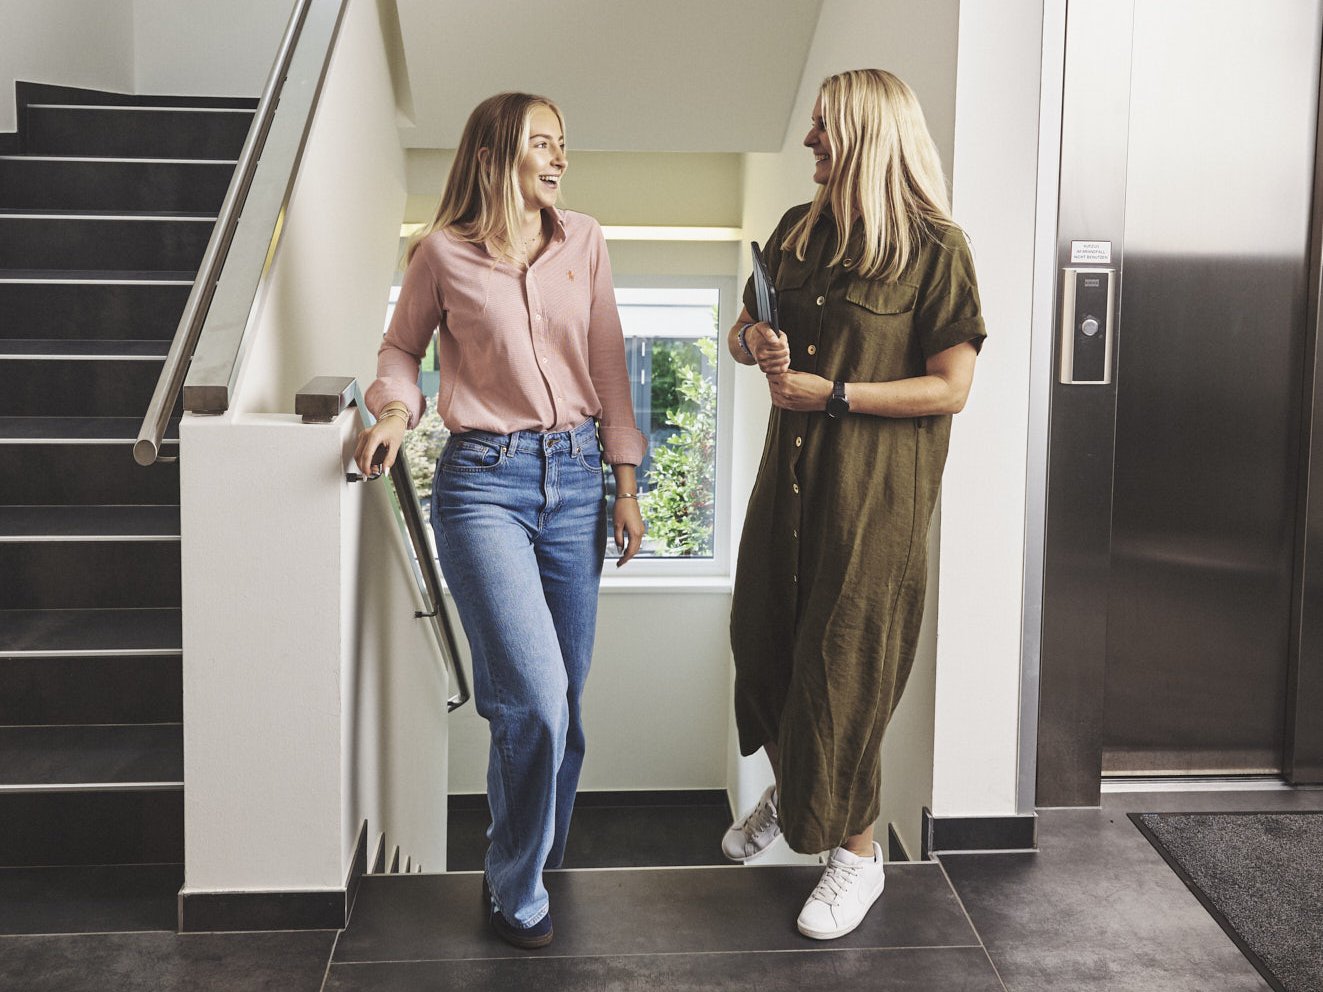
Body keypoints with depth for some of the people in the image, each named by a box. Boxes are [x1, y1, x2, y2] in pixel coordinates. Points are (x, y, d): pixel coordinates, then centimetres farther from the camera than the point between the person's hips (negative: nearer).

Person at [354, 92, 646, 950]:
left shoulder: (584, 242, 7)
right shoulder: (442, 253, -2)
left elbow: (608, 362, 11)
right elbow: (402, 347, 11)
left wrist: (626, 481, 9)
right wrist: (394, 409, -11)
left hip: (575, 477, 4)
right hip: (484, 483, -4)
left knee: (562, 699, 10)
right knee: (535, 698, -13)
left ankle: (542, 855, 33)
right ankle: (516, 893, 7)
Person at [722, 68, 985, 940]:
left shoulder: (933, 247, -10)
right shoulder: (799, 232, 9)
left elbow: (951, 386, -13)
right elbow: (745, 330, 19)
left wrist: (833, 394, -16)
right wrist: (753, 341, -5)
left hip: (875, 492, -6)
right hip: (791, 475, 7)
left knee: (843, 663, -1)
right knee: (765, 639, 16)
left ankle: (858, 850, 18)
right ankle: (789, 790, 43)